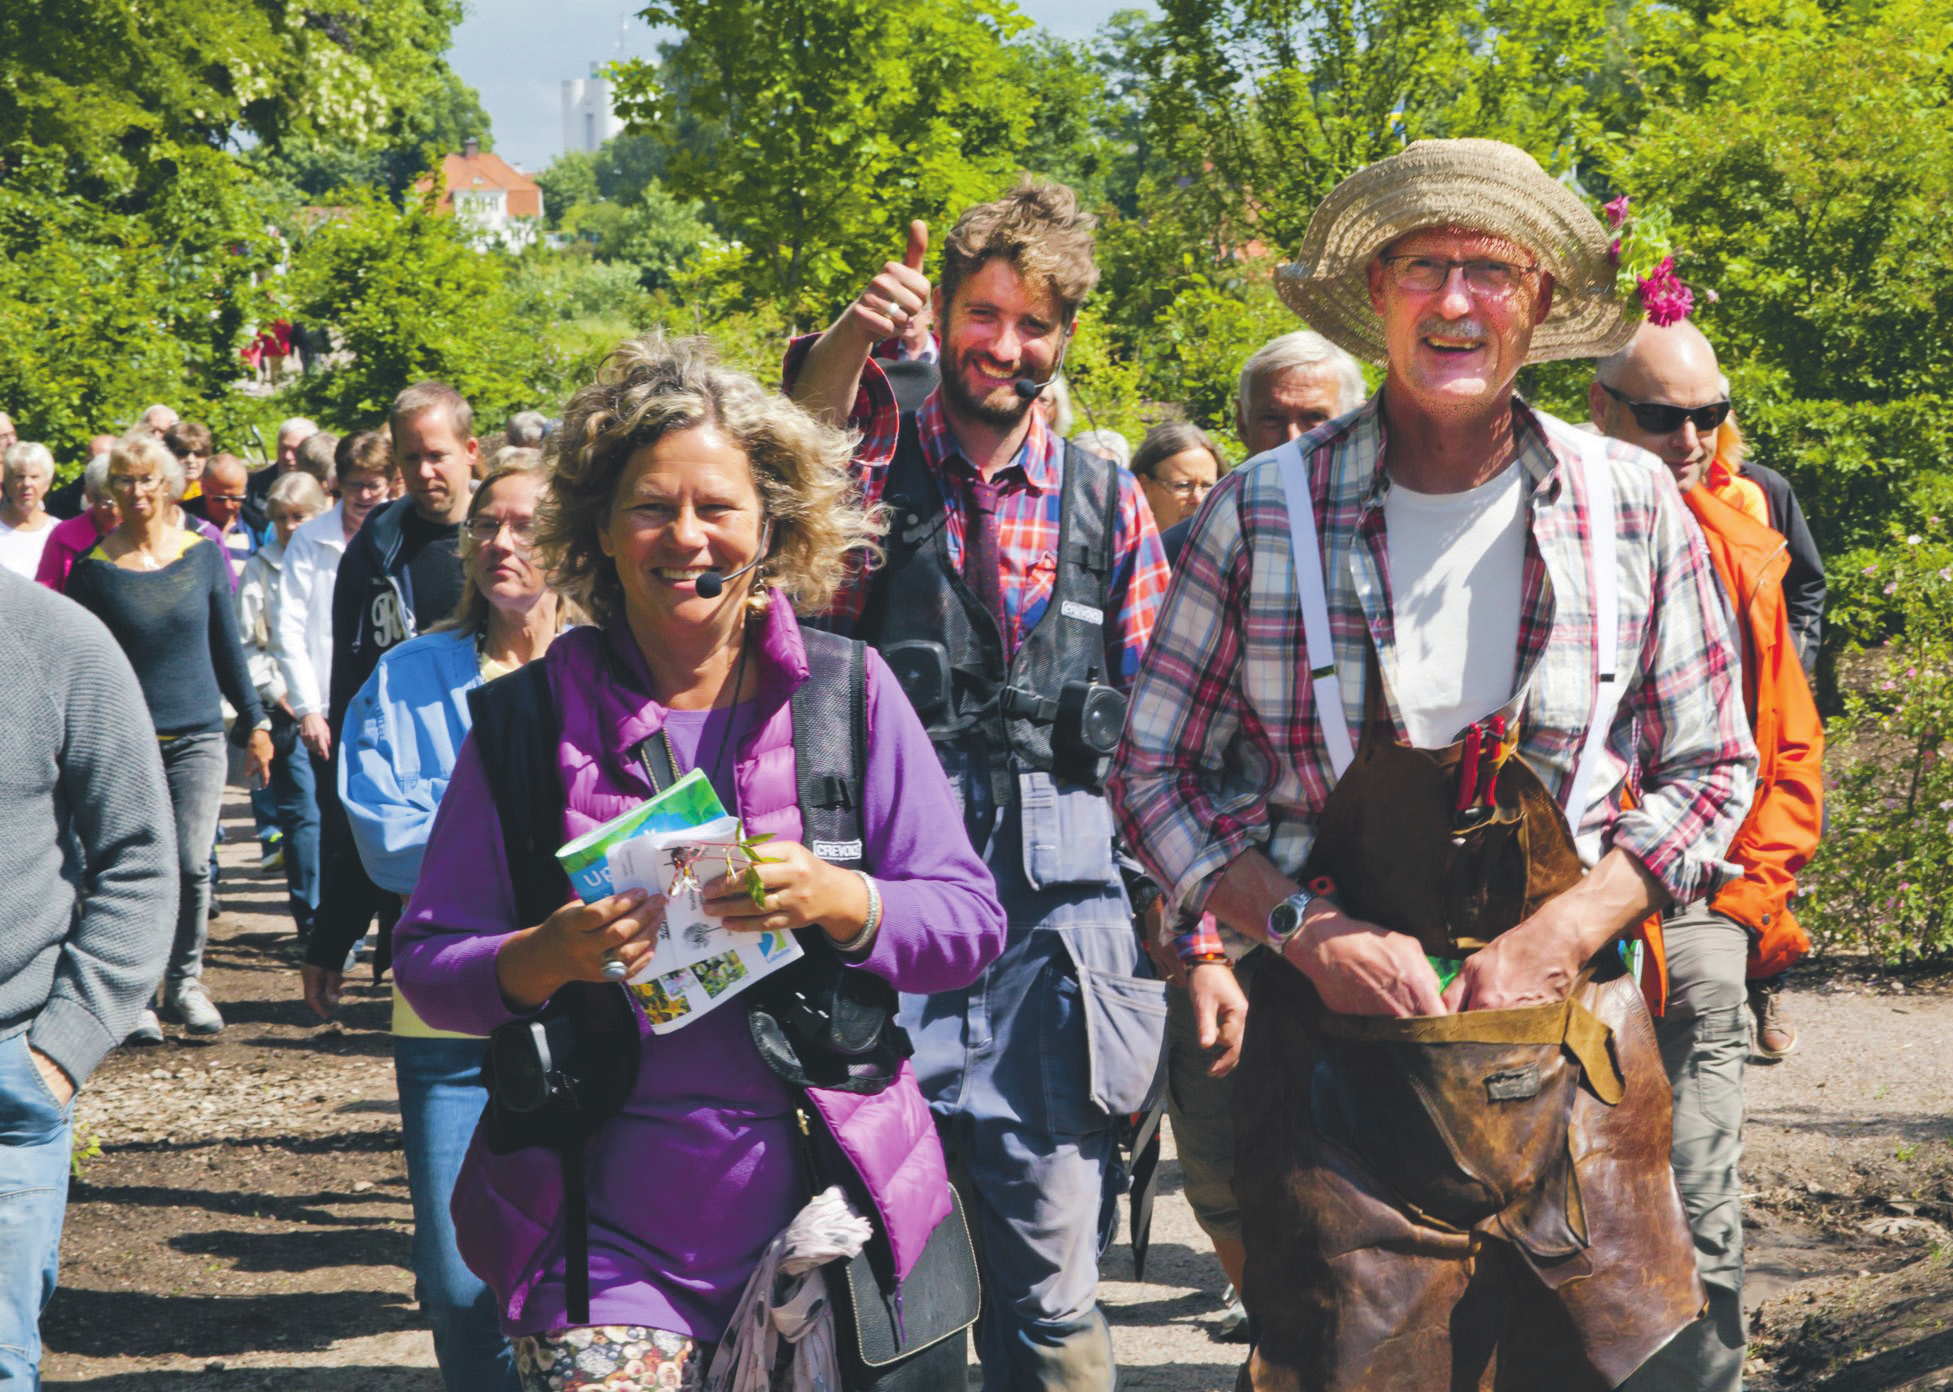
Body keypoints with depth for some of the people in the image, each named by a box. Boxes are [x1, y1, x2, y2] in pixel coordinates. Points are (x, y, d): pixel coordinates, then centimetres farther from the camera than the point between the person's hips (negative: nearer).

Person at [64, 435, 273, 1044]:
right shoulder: (93, 567, 1)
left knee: (192, 864, -8)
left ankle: (185, 982, 10)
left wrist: (255, 722, 14)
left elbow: (226, 646, 14)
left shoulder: (202, 554, 6)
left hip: (197, 736, 1)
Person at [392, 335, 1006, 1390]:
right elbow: (428, 963, 3)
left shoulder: (849, 691, 2)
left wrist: (834, 902, -18)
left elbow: (970, 921, 1)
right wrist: (545, 958, -18)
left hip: (829, 1195, 1)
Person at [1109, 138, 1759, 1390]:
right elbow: (1157, 771, 6)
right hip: (1335, 1046, -1)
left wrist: (1558, 937, -6)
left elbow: (1710, 770, 8)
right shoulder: (1261, 513, -1)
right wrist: (1302, 926, -9)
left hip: (1572, 1053, 1)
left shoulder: (1634, 510, 2)